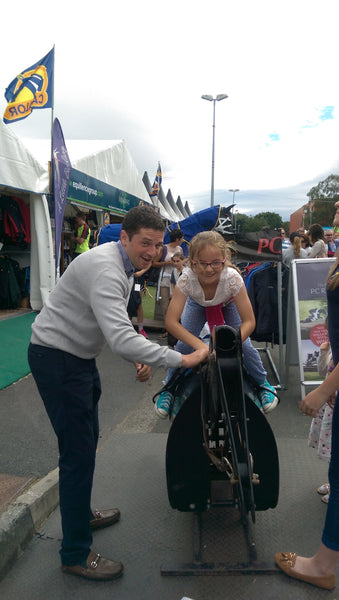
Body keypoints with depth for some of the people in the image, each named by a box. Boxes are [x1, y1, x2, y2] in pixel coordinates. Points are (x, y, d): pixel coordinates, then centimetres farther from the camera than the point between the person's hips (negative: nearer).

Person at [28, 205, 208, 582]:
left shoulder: (125, 267, 7)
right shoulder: (105, 269, -27)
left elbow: (118, 329, 15)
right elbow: (120, 339, -37)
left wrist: (139, 358, 1)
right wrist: (181, 359, -32)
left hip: (79, 356, 10)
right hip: (57, 358, -10)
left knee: (87, 441, 21)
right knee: (78, 451, -4)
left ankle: (81, 514, 42)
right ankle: (75, 554, 13)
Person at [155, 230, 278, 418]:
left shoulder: (232, 278, -41)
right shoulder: (187, 279, -40)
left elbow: (249, 321, -35)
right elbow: (171, 322, -42)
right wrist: (200, 345, -52)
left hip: (228, 304, 0)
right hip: (197, 304, 1)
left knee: (244, 345, -11)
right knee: (183, 345, -12)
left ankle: (263, 384, 18)